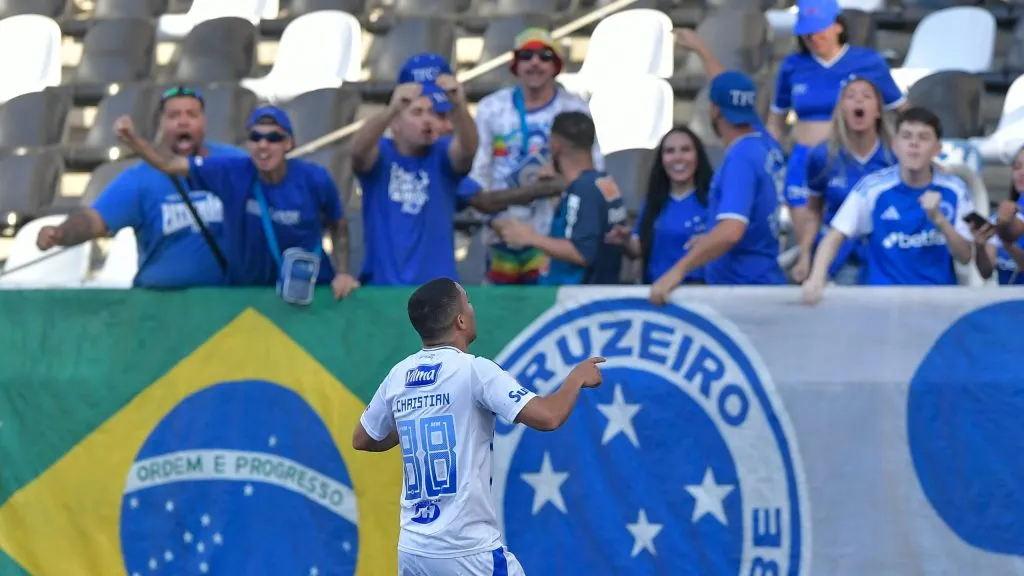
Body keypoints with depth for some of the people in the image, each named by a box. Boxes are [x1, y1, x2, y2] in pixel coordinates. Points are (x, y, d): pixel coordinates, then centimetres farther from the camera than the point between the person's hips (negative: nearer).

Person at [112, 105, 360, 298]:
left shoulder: (315, 180, -17)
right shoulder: (233, 173, -16)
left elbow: (339, 227, 0)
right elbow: (169, 165, -14)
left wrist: (343, 273, -10)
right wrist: (132, 140, -30)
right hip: (253, 288, 1)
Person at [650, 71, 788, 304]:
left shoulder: (740, 159, -18)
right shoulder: (768, 147, 9)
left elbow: (730, 230, -31)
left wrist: (678, 270, -32)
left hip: (742, 286, -9)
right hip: (765, 283, 9)